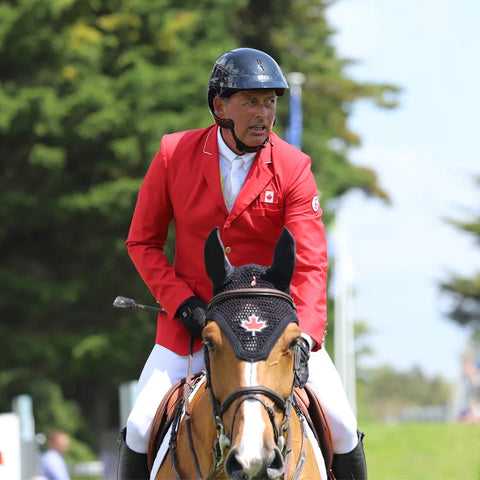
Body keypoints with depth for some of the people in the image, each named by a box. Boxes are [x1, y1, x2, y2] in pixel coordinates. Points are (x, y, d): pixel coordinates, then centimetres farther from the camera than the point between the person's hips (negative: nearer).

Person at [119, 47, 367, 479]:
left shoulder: (293, 167, -10)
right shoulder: (174, 155, -7)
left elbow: (310, 262, -17)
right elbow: (143, 242, 2)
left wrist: (304, 337, -32)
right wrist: (181, 302, -12)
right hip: (192, 321, 0)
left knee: (340, 424, -10)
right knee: (141, 428, -10)